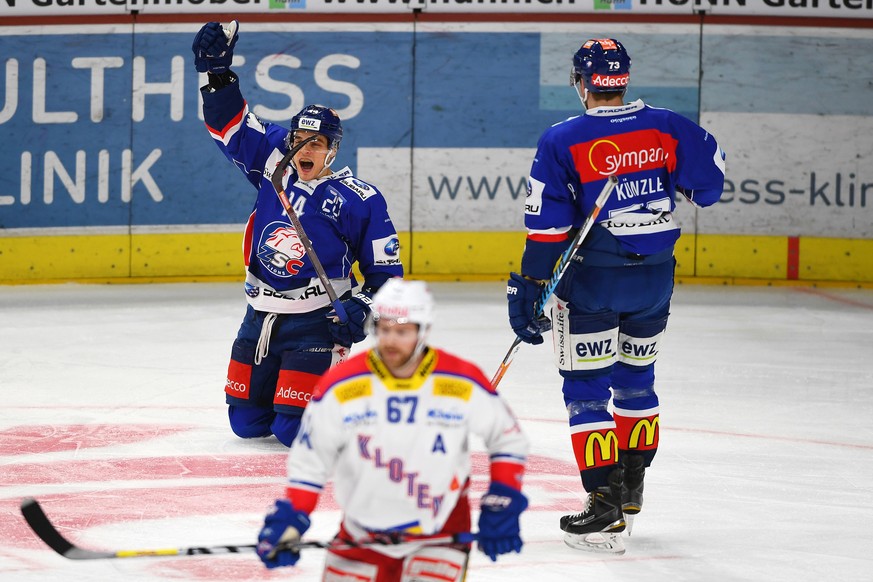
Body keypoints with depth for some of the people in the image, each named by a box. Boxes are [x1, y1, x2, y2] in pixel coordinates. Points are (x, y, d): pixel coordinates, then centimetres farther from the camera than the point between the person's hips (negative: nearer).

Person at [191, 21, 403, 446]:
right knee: (245, 422, 8)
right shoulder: (274, 164, 2)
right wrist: (217, 72, -8)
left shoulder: (359, 200, -9)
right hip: (261, 316, 6)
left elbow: (386, 269, -4)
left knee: (294, 431, -12)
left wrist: (362, 306, -19)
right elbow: (230, 126, 5)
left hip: (316, 320, -6)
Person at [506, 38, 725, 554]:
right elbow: (711, 177, 5)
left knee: (587, 391, 2)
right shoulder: (666, 127, -3)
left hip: (591, 281, -4)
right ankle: (632, 487, 33)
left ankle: (605, 506, -7)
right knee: (636, 381, 21)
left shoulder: (561, 141, -12)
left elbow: (549, 227, -14)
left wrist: (531, 289, -9)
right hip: (655, 278, 4)